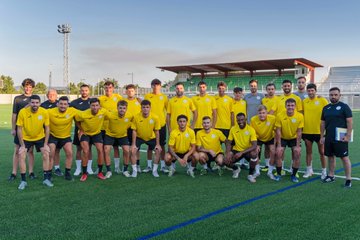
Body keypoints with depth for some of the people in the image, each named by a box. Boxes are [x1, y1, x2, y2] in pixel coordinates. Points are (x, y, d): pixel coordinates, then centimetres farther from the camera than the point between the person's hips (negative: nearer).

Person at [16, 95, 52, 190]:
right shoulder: (22, 112, -23)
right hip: (26, 138, -1)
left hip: (40, 138, 1)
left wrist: (45, 144, -11)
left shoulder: (44, 112, -20)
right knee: (21, 156, -10)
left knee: (46, 155, -7)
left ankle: (46, 179, 6)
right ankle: (23, 181, 2)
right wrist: (22, 145, -16)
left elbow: (47, 128, -9)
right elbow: (19, 129, -15)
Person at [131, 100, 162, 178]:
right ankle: (134, 170, -1)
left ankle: (154, 170, 2)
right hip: (139, 137, 0)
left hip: (151, 138, 1)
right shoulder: (136, 117, -22)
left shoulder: (155, 118, -21)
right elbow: (134, 131, -14)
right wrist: (133, 144, -17)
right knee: (133, 151, -18)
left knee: (158, 150, -15)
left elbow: (157, 132, -10)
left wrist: (158, 144, -11)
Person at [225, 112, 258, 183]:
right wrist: (228, 153, -19)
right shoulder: (233, 129, -6)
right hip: (236, 150, 3)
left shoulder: (251, 129, -15)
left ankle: (251, 174, -10)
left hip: (247, 151, -2)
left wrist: (241, 153, -32)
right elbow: (229, 143, 1)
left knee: (254, 154, -36)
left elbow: (254, 146, -22)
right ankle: (236, 169, 15)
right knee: (227, 161, -23)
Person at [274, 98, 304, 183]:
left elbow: (299, 132, -13)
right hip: (283, 138, 0)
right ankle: (278, 174, 6)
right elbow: (278, 131, -16)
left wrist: (298, 146, -15)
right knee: (279, 154, -11)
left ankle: (294, 175, 7)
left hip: (294, 138, 0)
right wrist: (279, 145, -17)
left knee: (297, 154, -11)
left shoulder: (300, 116, -19)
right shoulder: (279, 115, -21)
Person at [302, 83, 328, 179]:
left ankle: (324, 171, 19)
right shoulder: (304, 101, 3)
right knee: (308, 151, 12)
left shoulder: (322, 100, -6)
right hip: (307, 131, 3)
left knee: (321, 152, 7)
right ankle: (309, 170, 25)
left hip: (319, 131, -3)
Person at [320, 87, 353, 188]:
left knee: (344, 157, -3)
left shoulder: (344, 106, -5)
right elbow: (323, 123, 16)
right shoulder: (326, 108, 11)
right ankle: (331, 176, 26)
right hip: (328, 137, 6)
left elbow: (349, 122, -9)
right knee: (330, 156, 13)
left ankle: (348, 179, 4)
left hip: (340, 138, -6)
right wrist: (322, 136, 11)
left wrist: (348, 136, -15)